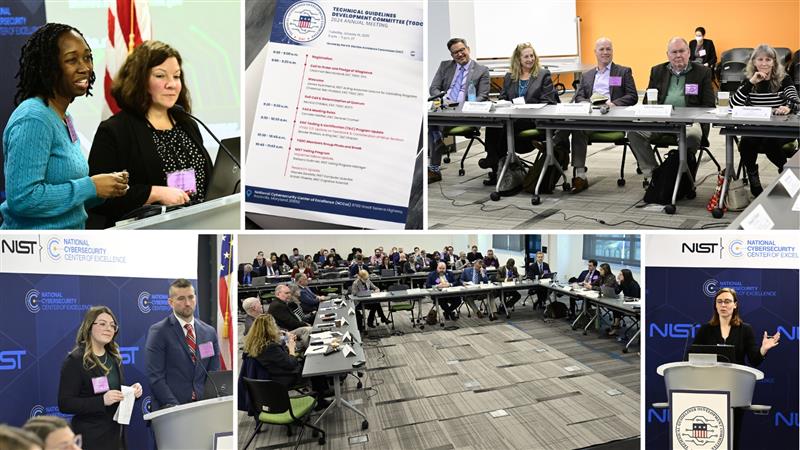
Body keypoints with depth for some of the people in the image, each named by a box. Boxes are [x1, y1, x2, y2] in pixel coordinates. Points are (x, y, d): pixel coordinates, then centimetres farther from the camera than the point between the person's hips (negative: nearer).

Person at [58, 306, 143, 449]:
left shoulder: (114, 357, 9)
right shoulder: (75, 360, -11)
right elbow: (64, 404, -17)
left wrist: (133, 392, -3)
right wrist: (102, 401, -26)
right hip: (91, 437, -6)